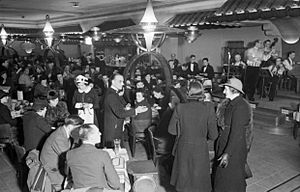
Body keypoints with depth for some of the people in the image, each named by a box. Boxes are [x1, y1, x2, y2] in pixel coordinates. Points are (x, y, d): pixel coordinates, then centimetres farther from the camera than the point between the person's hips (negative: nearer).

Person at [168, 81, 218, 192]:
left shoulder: (180, 108, -13)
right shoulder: (208, 108, -15)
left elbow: (172, 130, -3)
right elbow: (213, 135, -10)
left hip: (183, 149, 1)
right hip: (200, 150, -1)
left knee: (183, 182, 19)